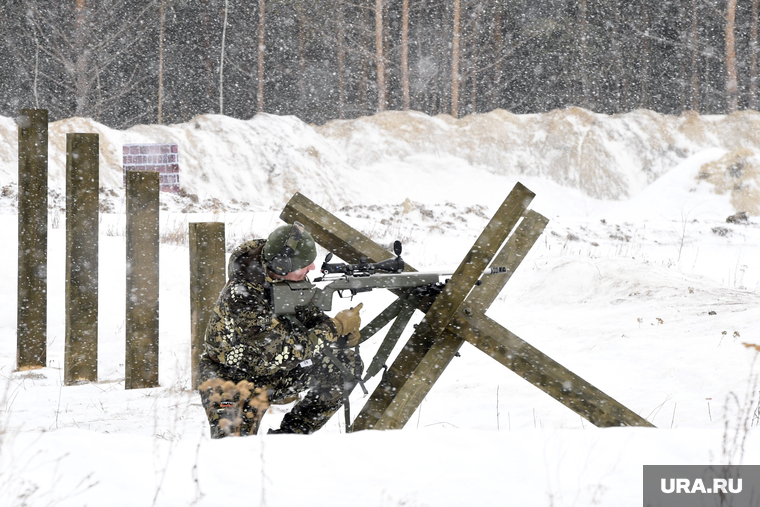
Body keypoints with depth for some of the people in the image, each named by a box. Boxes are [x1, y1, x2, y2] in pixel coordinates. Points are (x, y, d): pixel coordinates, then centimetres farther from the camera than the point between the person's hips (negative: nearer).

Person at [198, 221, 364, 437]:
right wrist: (336, 327, -26)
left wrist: (343, 334, -16)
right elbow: (286, 353, -32)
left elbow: (308, 314, 4)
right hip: (231, 382, -8)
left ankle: (289, 436, 3)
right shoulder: (244, 297, -34)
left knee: (347, 364, -3)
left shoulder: (285, 276, -11)